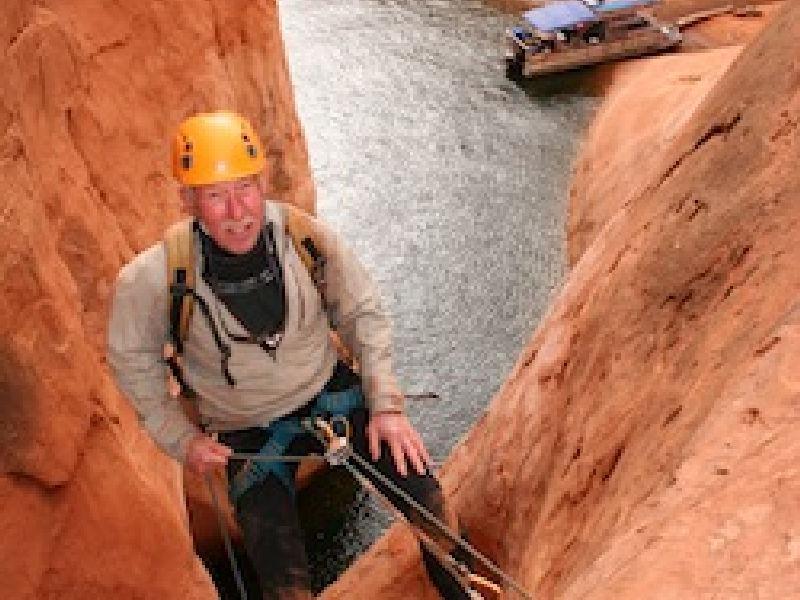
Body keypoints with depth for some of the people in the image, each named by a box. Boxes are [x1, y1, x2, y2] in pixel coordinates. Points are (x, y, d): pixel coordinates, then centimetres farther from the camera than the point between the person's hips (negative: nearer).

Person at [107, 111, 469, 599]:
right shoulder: (149, 279, -24)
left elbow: (363, 313, -4)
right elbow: (133, 362, -3)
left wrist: (386, 405, -9)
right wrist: (181, 439, -4)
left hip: (331, 392, 1)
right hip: (246, 435, -1)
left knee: (421, 487, -14)